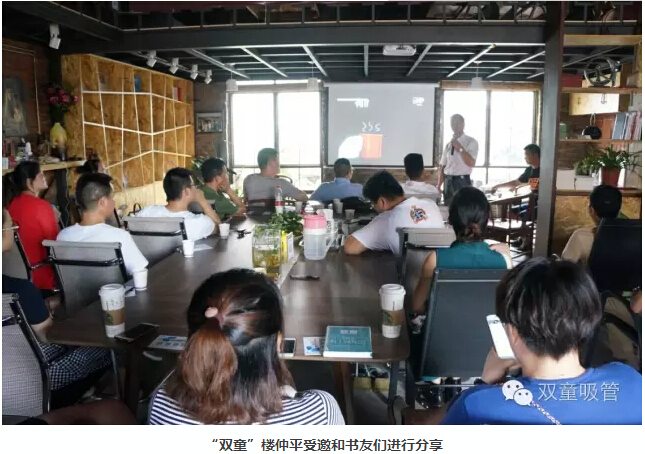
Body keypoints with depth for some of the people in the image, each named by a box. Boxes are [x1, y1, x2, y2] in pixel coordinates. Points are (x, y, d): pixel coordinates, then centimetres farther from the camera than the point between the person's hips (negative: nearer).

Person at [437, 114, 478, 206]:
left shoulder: (471, 142, -2)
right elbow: (442, 166, 11)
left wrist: (460, 148, -18)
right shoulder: (449, 144, 12)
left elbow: (471, 163, -13)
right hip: (448, 182, 5)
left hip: (462, 181, -5)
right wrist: (438, 186, 5)